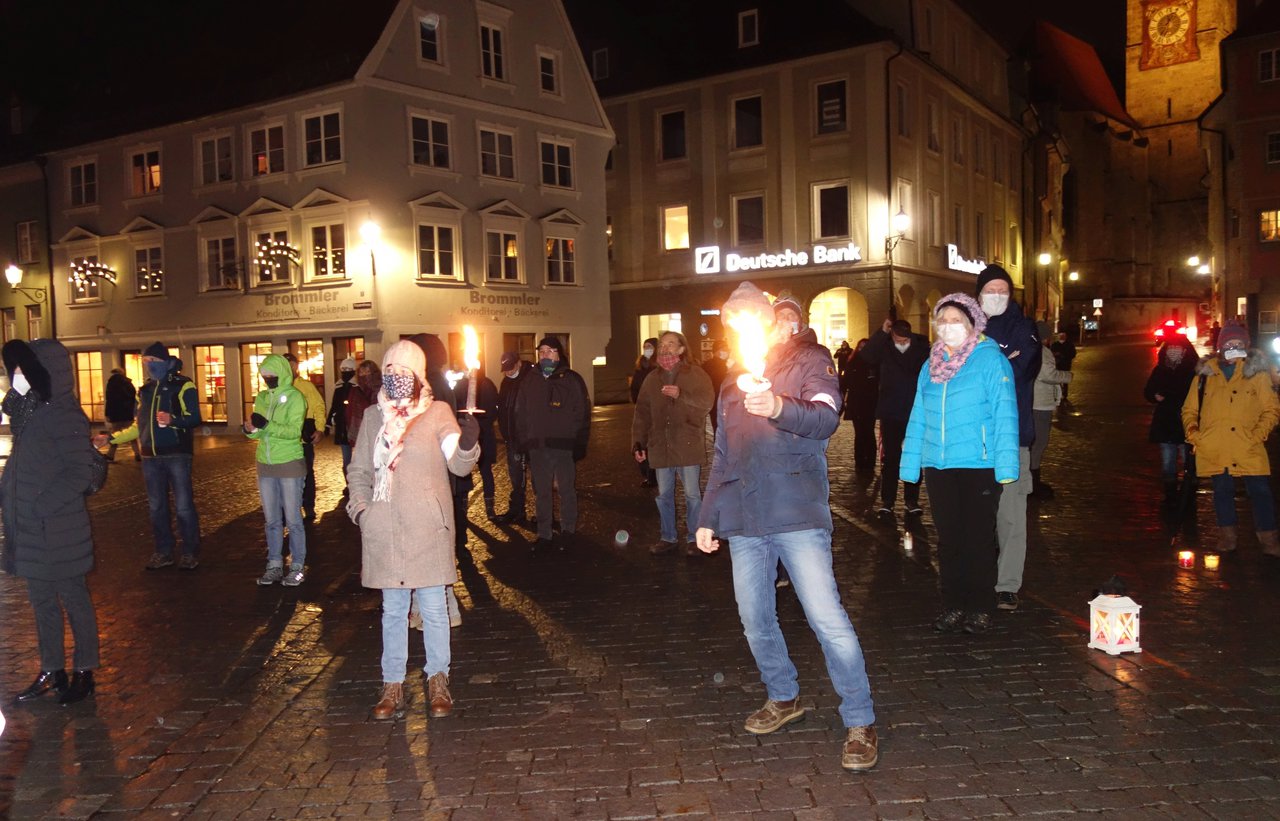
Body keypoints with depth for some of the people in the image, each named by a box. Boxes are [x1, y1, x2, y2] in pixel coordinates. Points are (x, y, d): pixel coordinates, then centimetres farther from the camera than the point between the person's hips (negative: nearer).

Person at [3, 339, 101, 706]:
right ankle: (52, 671, 27)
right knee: (41, 601, 15)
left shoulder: (64, 417, -15)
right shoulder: (30, 410, 9)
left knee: (73, 599, 5)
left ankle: (83, 672, 17)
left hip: (58, 530, -8)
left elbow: (80, 474, -18)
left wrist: (41, 507, -22)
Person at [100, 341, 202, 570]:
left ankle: (191, 553, 6)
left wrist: (173, 420, -29)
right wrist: (110, 439, 16)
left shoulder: (183, 385, -4)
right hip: (151, 456, 6)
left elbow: (194, 419, -11)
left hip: (176, 454, -6)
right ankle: (163, 552, 20)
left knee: (183, 505, -4)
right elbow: (139, 426, 22)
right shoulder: (145, 389, 15)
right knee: (156, 507, 10)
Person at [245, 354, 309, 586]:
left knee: (292, 518, -1)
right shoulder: (262, 398, 10)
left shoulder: (294, 397, -7)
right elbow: (258, 432, 11)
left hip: (290, 463, -6)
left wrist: (267, 425, -31)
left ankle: (297, 566, 7)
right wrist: (250, 429, -12)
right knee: (272, 519, 10)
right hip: (266, 464, 6)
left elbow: (294, 431, -18)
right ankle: (274, 565, 18)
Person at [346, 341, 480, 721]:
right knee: (393, 610, 12)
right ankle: (393, 686, 22)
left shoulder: (437, 412, -1)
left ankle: (438, 682, 19)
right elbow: (360, 469, 18)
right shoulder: (374, 416, 10)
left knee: (433, 607, 4)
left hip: (427, 530, -3)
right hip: (384, 532, 3)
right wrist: (359, 507, 1)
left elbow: (458, 465, -10)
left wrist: (467, 444, -32)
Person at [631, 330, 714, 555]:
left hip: (688, 445, -4)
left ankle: (695, 539, 14)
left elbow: (706, 403, -13)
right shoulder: (652, 378, 11)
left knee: (692, 494, 3)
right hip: (660, 446, 4)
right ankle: (667, 538, 24)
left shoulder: (696, 374, -2)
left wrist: (681, 396, -26)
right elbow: (642, 412, 9)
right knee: (663, 495, 12)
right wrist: (638, 442, 4)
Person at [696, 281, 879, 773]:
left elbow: (827, 416, -15)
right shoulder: (732, 385, 22)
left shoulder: (808, 361, 4)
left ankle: (860, 722, 1)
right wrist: (708, 518, 20)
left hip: (798, 514, -6)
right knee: (755, 620, 9)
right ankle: (784, 699, 29)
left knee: (827, 618, -10)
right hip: (744, 521, 6)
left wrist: (780, 408, -35)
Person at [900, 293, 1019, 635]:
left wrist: (1005, 466, -17)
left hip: (979, 466, -5)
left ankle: (980, 610, 17)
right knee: (948, 541, 11)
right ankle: (953, 608, 21)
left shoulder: (991, 360, -5)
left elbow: (1004, 415, -10)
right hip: (938, 467, 5)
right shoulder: (931, 365, 10)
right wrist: (910, 466, 6)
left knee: (978, 540, 5)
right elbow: (918, 418, 11)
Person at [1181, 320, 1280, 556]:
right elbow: (1189, 408, 12)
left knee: (1260, 491, -1)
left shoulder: (1257, 371, 5)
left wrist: (1258, 434, -8)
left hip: (1248, 448, -1)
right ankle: (1227, 536, 24)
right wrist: (1192, 432, -3)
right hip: (1213, 449, 1)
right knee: (1222, 490, 10)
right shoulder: (1206, 372, 8)